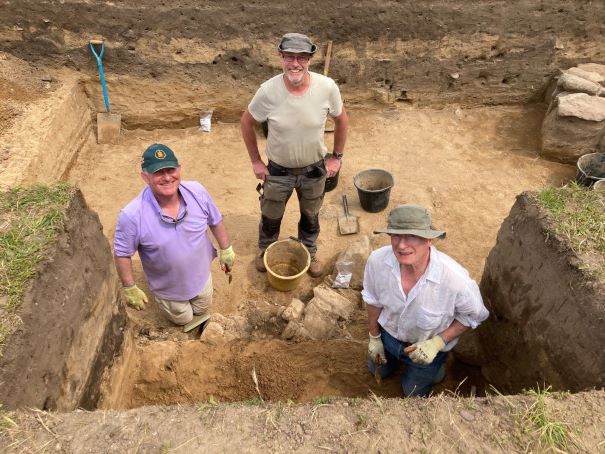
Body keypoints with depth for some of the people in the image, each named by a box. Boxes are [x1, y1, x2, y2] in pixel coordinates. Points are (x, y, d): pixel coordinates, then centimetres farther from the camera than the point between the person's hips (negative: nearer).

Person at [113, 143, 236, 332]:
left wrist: (226, 250, 4)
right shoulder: (132, 215, -35)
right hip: (168, 288, -2)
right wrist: (130, 288, -11)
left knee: (202, 311, 30)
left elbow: (215, 221, -6)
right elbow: (122, 254, -19)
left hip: (201, 276, 3)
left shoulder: (198, 191, -25)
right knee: (183, 319, 26)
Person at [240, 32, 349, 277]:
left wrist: (336, 157, 0)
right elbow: (246, 122, -6)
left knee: (311, 217, 24)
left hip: (314, 170, 1)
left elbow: (341, 119, -3)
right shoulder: (268, 91, -24)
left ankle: (309, 252, 54)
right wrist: (256, 161, -4)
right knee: (270, 217, 22)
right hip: (278, 171, 0)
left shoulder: (327, 87, -22)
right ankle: (265, 250, 55)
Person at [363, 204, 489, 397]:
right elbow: (373, 300, -10)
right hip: (389, 334, 3)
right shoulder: (377, 260, -33)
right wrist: (374, 337, 3)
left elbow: (474, 316, -17)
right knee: (377, 370, 31)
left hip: (428, 346, -2)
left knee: (413, 392, 25)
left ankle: (435, 366, 48)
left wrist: (438, 342, -26)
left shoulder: (455, 278, -42)